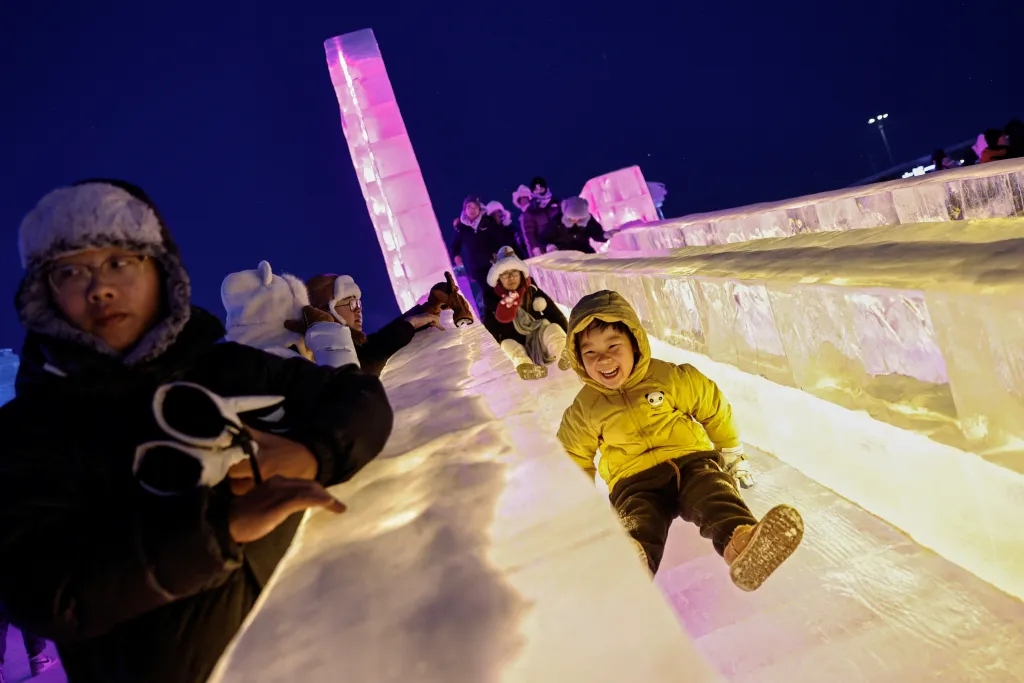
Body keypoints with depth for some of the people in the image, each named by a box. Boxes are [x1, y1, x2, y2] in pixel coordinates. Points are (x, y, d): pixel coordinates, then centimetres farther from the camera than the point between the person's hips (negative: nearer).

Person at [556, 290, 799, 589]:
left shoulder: (672, 377, 4)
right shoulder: (584, 408, 6)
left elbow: (713, 408, 16)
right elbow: (574, 454, 21)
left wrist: (732, 455, 22)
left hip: (690, 460, 1)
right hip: (634, 479, -1)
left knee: (714, 490, -33)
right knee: (638, 515, -34)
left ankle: (739, 542, -64)